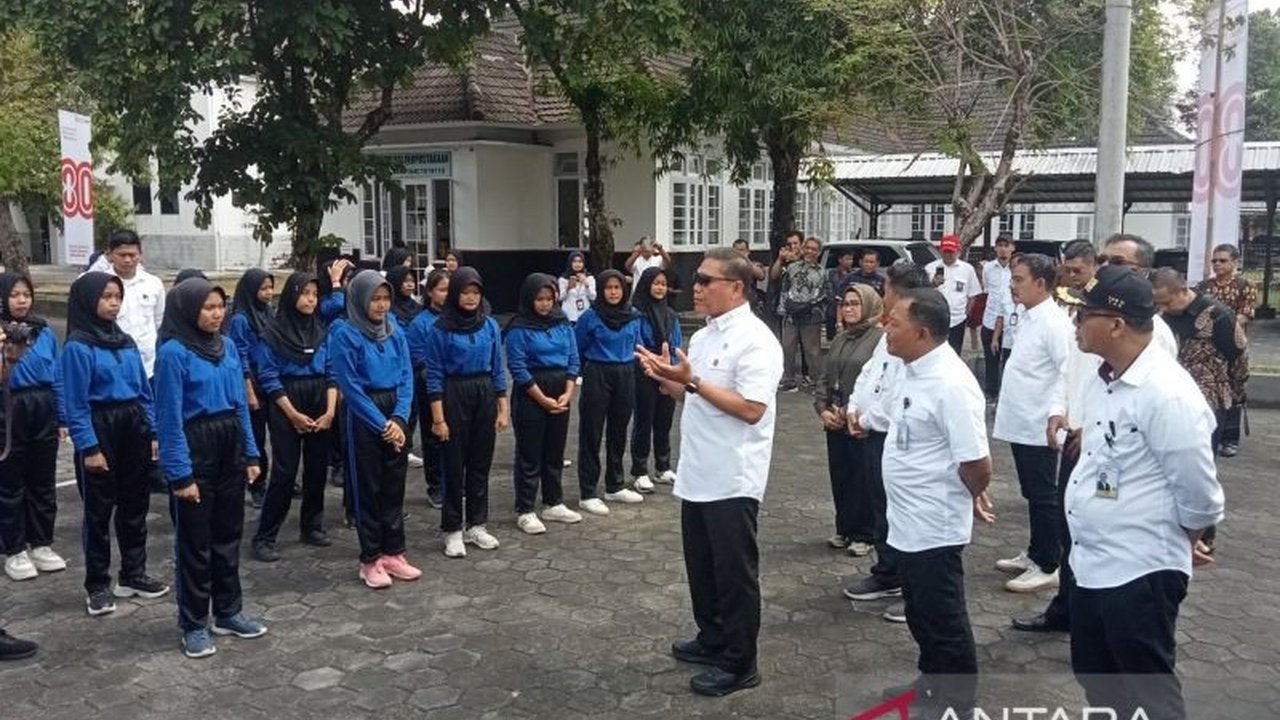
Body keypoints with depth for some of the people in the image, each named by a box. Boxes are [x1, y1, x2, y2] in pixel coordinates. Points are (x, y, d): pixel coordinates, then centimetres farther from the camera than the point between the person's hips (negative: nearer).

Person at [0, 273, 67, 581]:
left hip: (44, 410, 4)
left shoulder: (44, 331, 3)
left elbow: (57, 376, 7)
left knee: (43, 482, 13)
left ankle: (41, 545, 26)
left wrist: (62, 418, 8)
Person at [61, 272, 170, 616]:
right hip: (100, 429, -6)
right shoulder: (78, 346, -11)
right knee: (99, 510, 3)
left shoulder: (126, 341, 8)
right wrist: (89, 447, -17)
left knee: (135, 504, 13)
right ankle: (97, 586, 14)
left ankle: (133, 575, 27)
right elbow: (76, 404, -13)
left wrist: (154, 432, 7)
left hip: (133, 427, 6)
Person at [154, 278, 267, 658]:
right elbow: (170, 418, -15)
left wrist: (251, 454, 8)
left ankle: (228, 612, 28)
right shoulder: (174, 352, -14)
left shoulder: (228, 347, 6)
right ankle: (194, 624, 16)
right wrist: (180, 473, -17)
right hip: (195, 449, -6)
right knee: (195, 541, 4)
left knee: (228, 534, 15)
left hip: (230, 447, 6)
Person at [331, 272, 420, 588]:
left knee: (394, 486, 10)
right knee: (368, 489, 3)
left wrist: (399, 419, -10)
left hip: (396, 414, 5)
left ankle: (393, 553, 20)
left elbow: (406, 377, 4)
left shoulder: (395, 331, 5)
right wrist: (382, 424, -13)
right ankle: (370, 559, 13)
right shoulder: (344, 334, -10)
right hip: (364, 418, -5)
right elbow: (351, 387, -12)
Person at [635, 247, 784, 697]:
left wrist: (692, 380, -24)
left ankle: (739, 663, 16)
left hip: (732, 480, -9)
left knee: (734, 572, 4)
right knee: (702, 567, 19)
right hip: (698, 474, 9)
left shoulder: (755, 340, -16)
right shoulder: (703, 336, 12)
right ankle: (712, 640, 36)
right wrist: (666, 377, 1)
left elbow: (752, 409, -25)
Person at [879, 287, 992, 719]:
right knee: (920, 613, 24)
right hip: (909, 520, 10)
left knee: (944, 620, 7)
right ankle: (931, 683, 42)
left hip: (934, 526, -9)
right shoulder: (915, 369, 4)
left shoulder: (951, 384, -26)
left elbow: (977, 463, -26)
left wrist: (972, 497, -6)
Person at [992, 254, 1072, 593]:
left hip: (1038, 426, -9)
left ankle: (1047, 566, 11)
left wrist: (1055, 415, -22)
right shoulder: (1029, 318, 10)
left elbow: (1071, 373, -23)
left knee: (1043, 497, 1)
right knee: (1032, 494, 19)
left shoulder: (1054, 323, -18)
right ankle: (1035, 554, 32)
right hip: (1021, 423, 9)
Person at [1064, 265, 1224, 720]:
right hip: (1092, 565, 9)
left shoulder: (1166, 392, -23)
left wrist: (1173, 544, -1)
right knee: (1097, 679, 22)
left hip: (1141, 574, -9)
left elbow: (1199, 492, -17)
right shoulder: (1102, 381, 5)